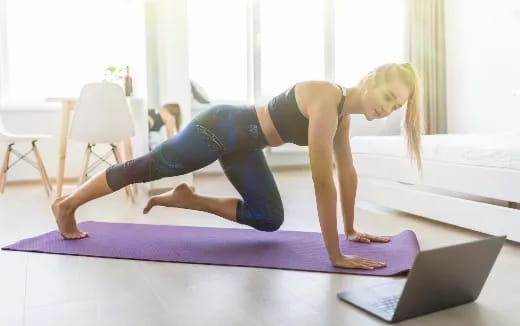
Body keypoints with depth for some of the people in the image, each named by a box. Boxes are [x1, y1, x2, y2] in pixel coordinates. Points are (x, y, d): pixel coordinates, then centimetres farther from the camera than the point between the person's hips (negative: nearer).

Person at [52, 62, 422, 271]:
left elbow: (348, 172, 5)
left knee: (270, 220, 12)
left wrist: (351, 229, 7)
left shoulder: (344, 111, -2)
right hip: (222, 128, -8)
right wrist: (336, 255, -29)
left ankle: (186, 199, 21)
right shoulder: (326, 101, -30)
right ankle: (66, 204, 31)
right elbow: (323, 182, -33)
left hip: (242, 144, 9)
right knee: (145, 168, 8)